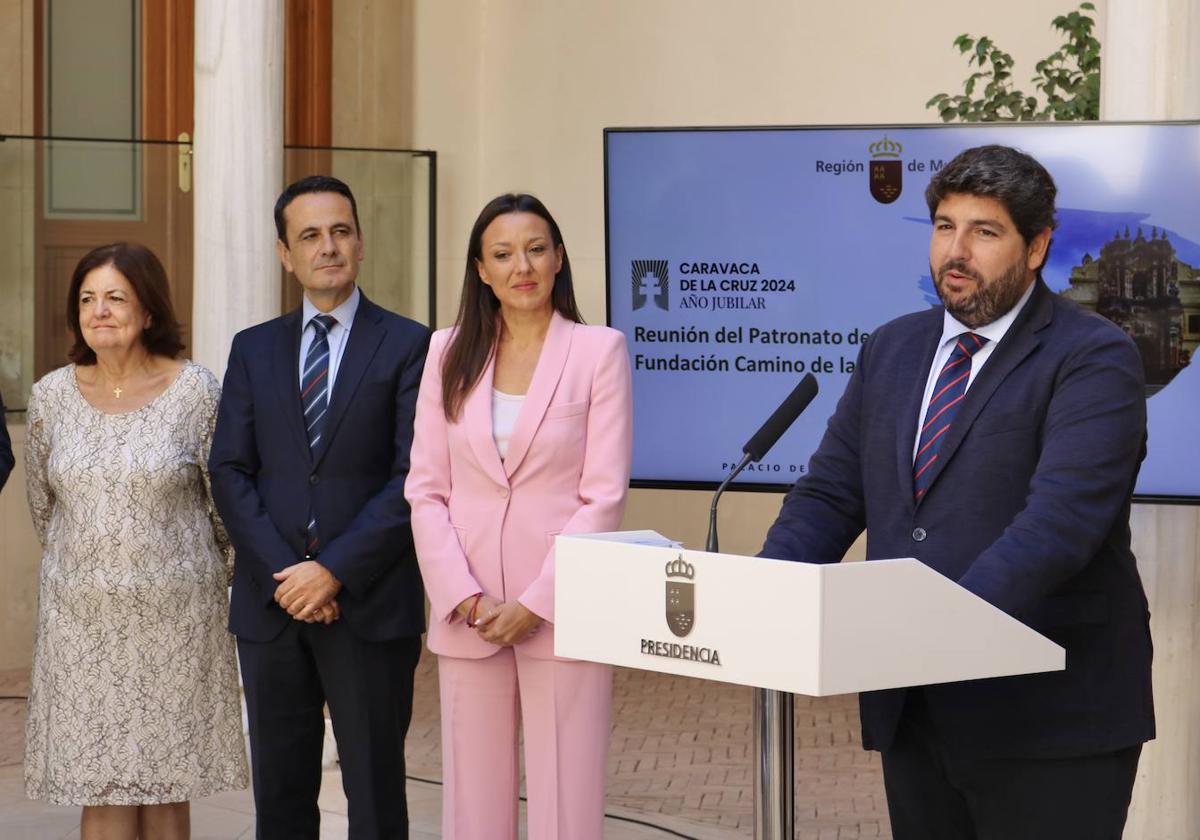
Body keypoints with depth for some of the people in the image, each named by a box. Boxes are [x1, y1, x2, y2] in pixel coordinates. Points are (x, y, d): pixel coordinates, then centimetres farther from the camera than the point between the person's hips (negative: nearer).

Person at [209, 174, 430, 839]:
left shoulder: (408, 346, 0)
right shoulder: (253, 349, 12)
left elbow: (414, 477, -8)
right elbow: (230, 472, 5)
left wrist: (335, 572, -14)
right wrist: (284, 574, -8)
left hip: (370, 604, -4)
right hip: (270, 603, 4)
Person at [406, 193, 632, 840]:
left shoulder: (599, 351, -1)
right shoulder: (448, 353, 9)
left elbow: (603, 496, -6)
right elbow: (426, 490, 6)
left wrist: (534, 604, -11)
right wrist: (467, 598, -6)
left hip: (560, 613, -3)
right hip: (467, 616, 3)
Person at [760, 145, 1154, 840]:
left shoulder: (1094, 359, -9)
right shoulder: (893, 349, 13)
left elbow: (1062, 519, -22)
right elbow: (830, 495, 11)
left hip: (1049, 720, -6)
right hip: (912, 711, 6)